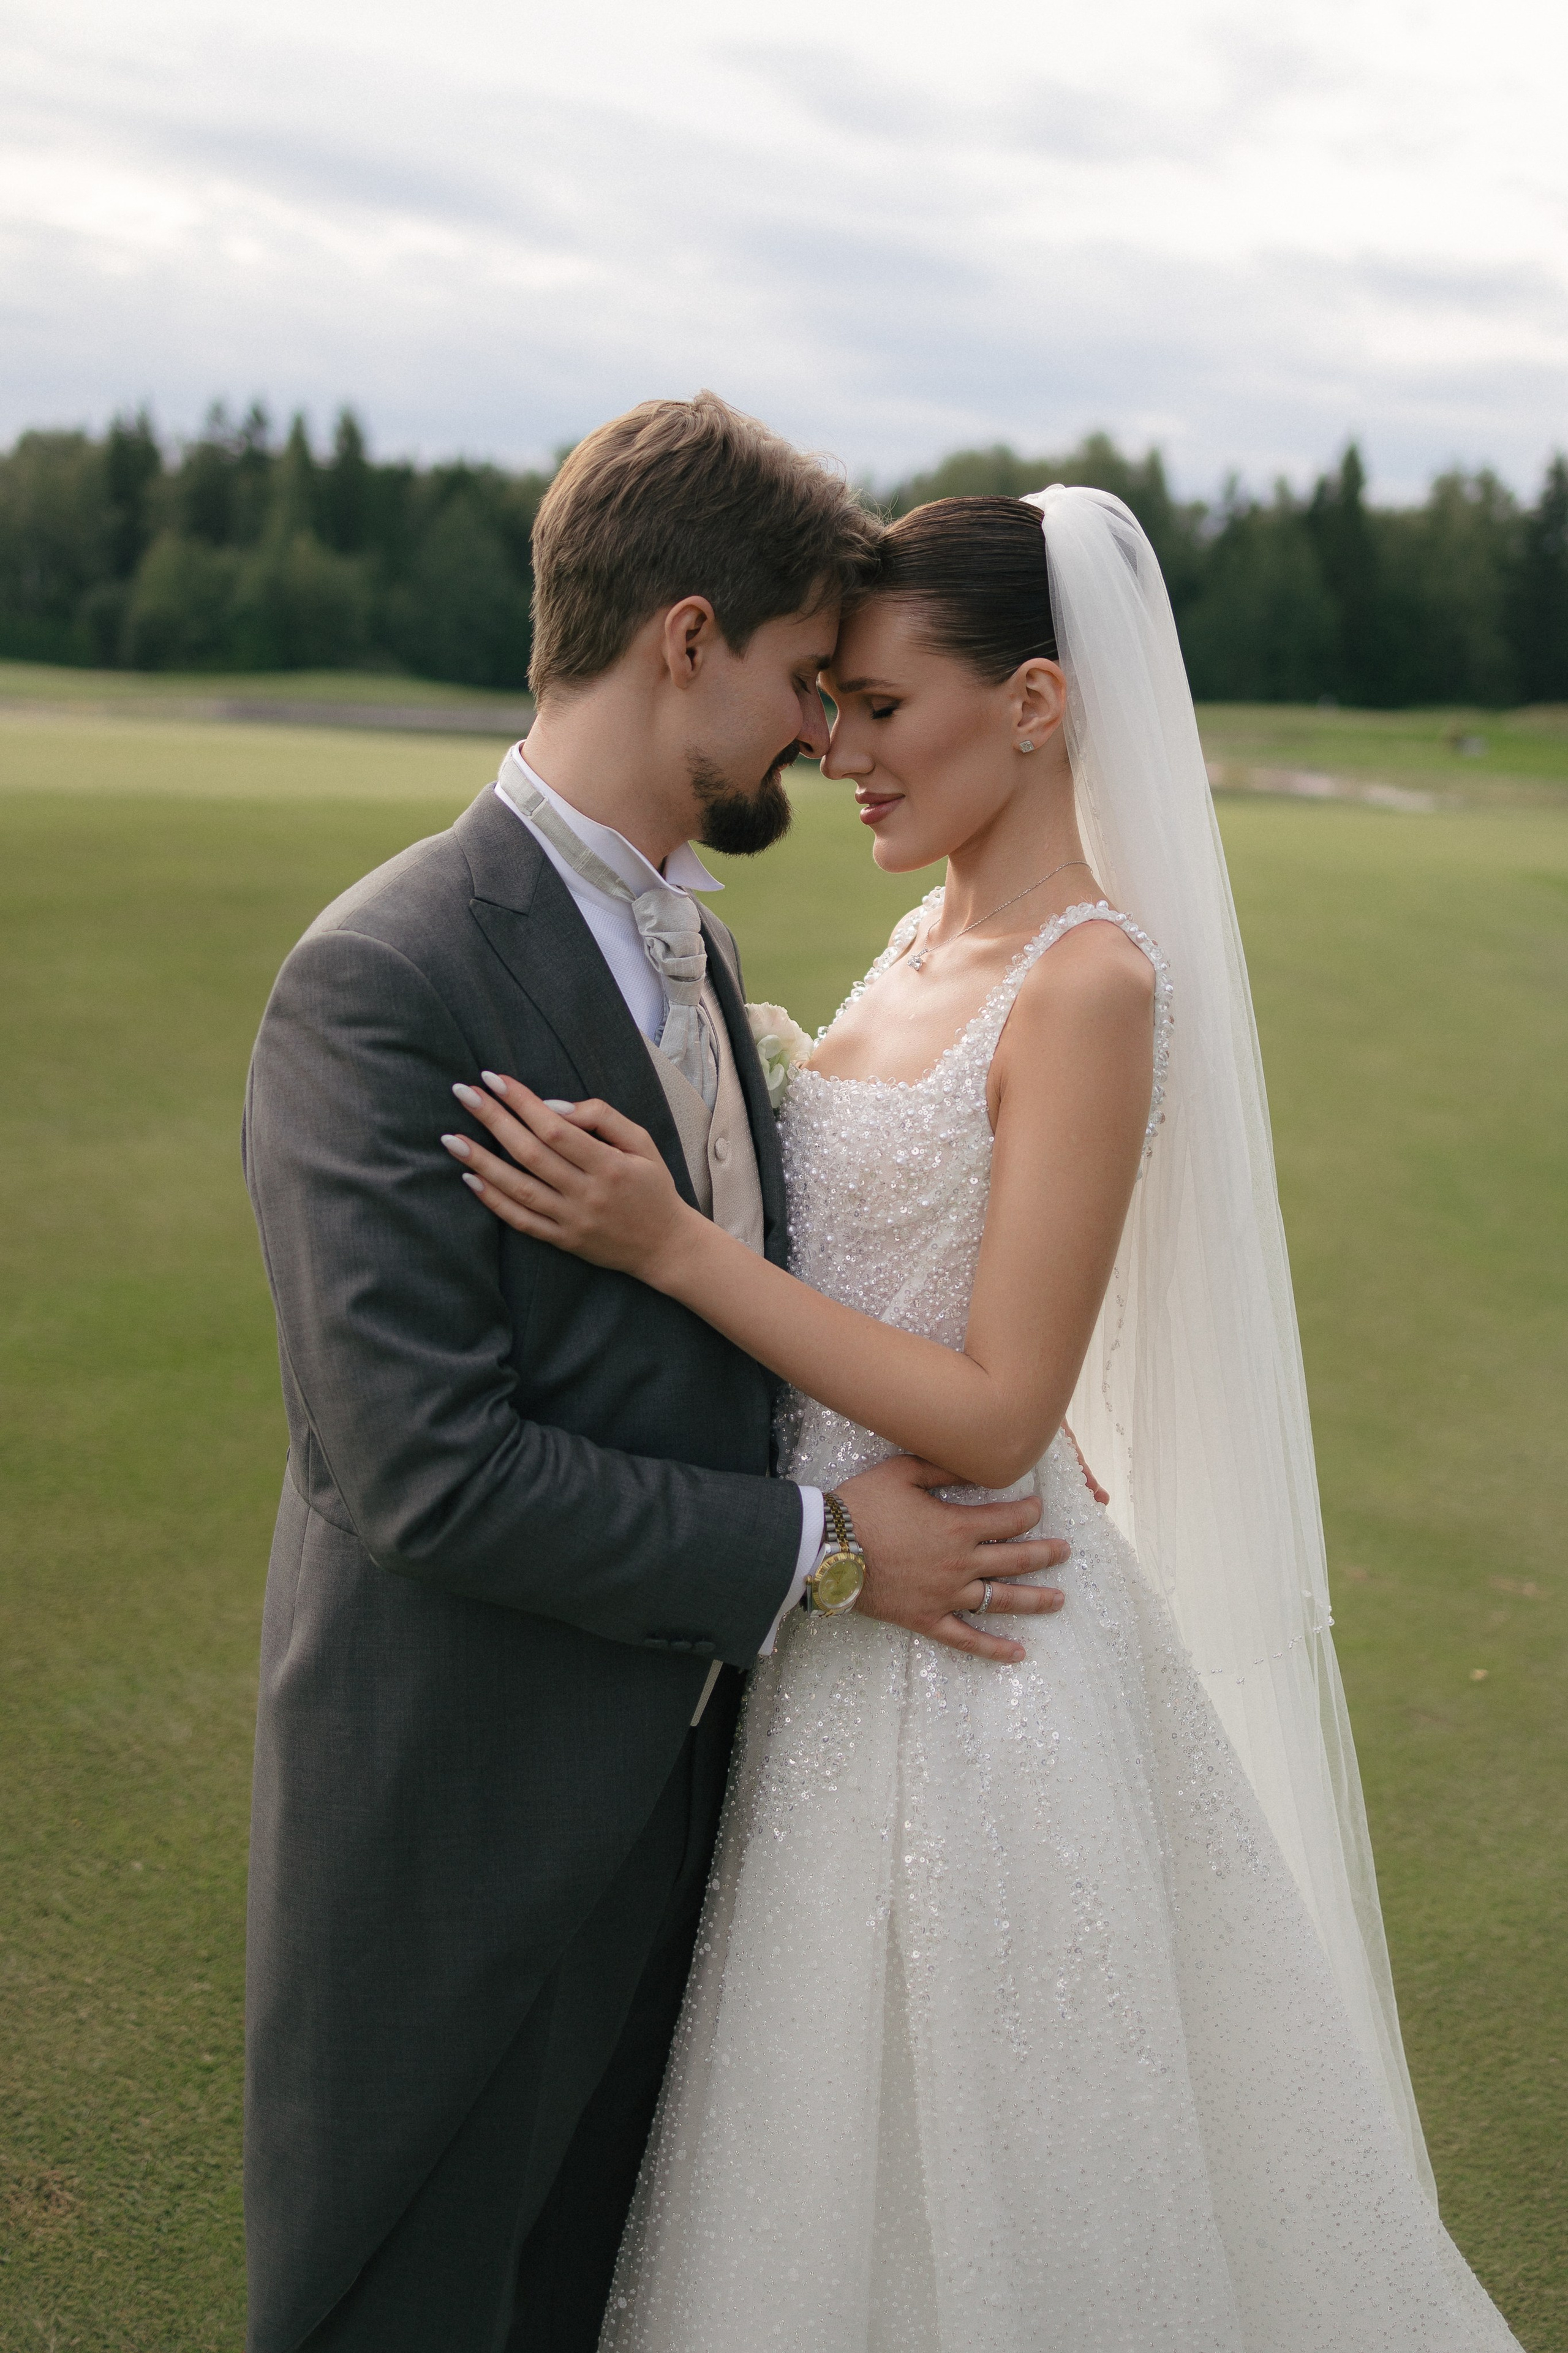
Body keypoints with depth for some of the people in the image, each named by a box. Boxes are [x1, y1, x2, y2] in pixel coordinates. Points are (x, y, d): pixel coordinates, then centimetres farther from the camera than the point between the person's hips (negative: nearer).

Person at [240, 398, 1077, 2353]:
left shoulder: (685, 941, 6)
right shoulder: (383, 983, -23)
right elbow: (429, 1469, -26)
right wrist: (815, 1548, -19)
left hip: (660, 1772, 8)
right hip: (459, 1812, -8)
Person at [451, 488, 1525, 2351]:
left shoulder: (1092, 987, -19)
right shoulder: (926, 941, 7)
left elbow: (994, 1416, -22)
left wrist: (669, 1244, -25)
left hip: (965, 1640, -8)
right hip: (833, 1606, 8)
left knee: (950, 2168, 11)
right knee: (829, 2138, 24)